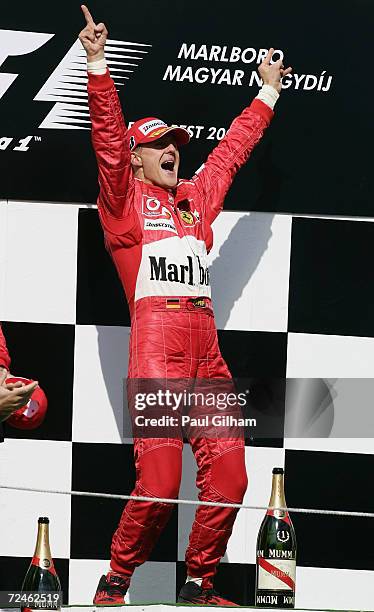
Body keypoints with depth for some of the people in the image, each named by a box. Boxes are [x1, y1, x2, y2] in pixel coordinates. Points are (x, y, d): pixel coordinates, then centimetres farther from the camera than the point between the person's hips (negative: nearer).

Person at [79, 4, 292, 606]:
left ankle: (199, 583, 11)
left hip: (207, 350, 6)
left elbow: (233, 148, 36)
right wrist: (98, 64, -13)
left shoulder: (197, 197, 25)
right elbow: (108, 139, -3)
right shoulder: (125, 199, 9)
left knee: (228, 476, -3)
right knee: (158, 483, -14)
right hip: (155, 342, -6)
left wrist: (268, 91, 42)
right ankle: (115, 584, 2)